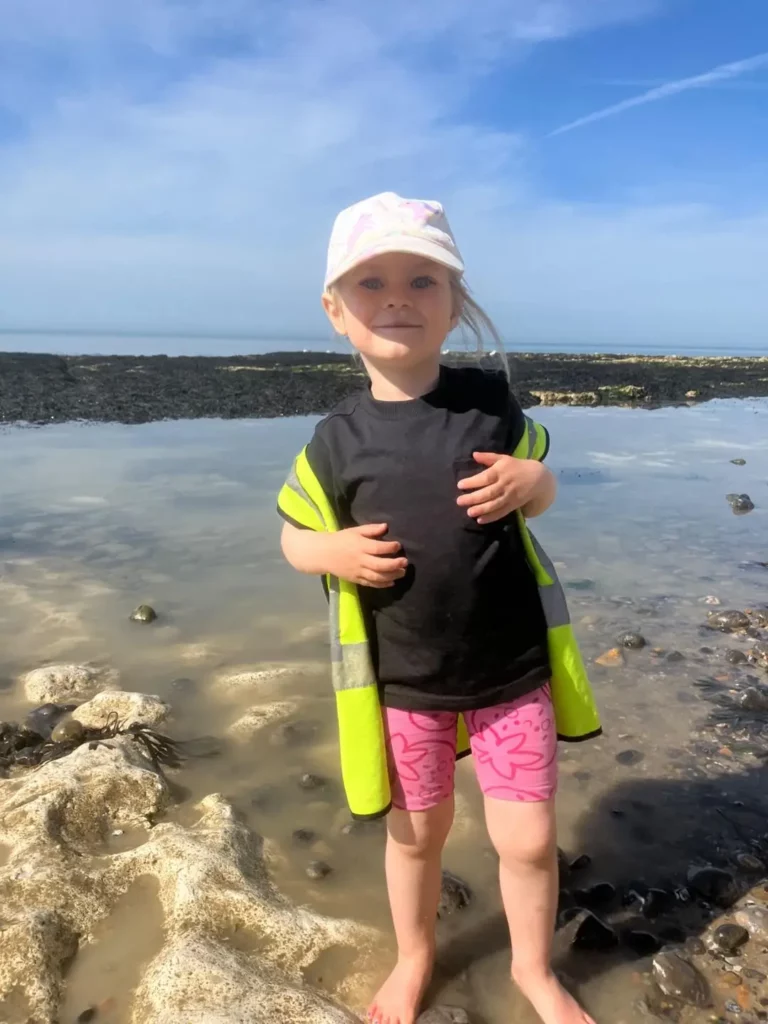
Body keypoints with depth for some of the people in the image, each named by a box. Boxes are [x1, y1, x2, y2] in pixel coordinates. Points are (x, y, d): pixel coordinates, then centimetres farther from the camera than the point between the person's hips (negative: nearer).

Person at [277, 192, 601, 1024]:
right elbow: (293, 538, 3)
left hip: (513, 666, 0)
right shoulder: (339, 438, -9)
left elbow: (540, 491, 8)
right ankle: (413, 956, 50)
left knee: (528, 838, 11)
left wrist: (529, 482, -16)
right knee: (416, 830, 19)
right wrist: (335, 553, -19)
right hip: (401, 677, 0)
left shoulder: (490, 399, -7)